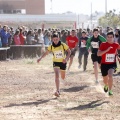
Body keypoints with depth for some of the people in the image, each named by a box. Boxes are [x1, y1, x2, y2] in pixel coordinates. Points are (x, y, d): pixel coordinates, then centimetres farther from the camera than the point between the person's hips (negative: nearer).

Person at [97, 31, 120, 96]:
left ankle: (110, 90, -15)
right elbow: (98, 54, -20)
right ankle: (106, 86, 53)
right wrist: (106, 50, -29)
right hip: (104, 64, 1)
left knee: (110, 76, -28)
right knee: (105, 79, 16)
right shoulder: (103, 44, -12)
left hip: (112, 64, -1)